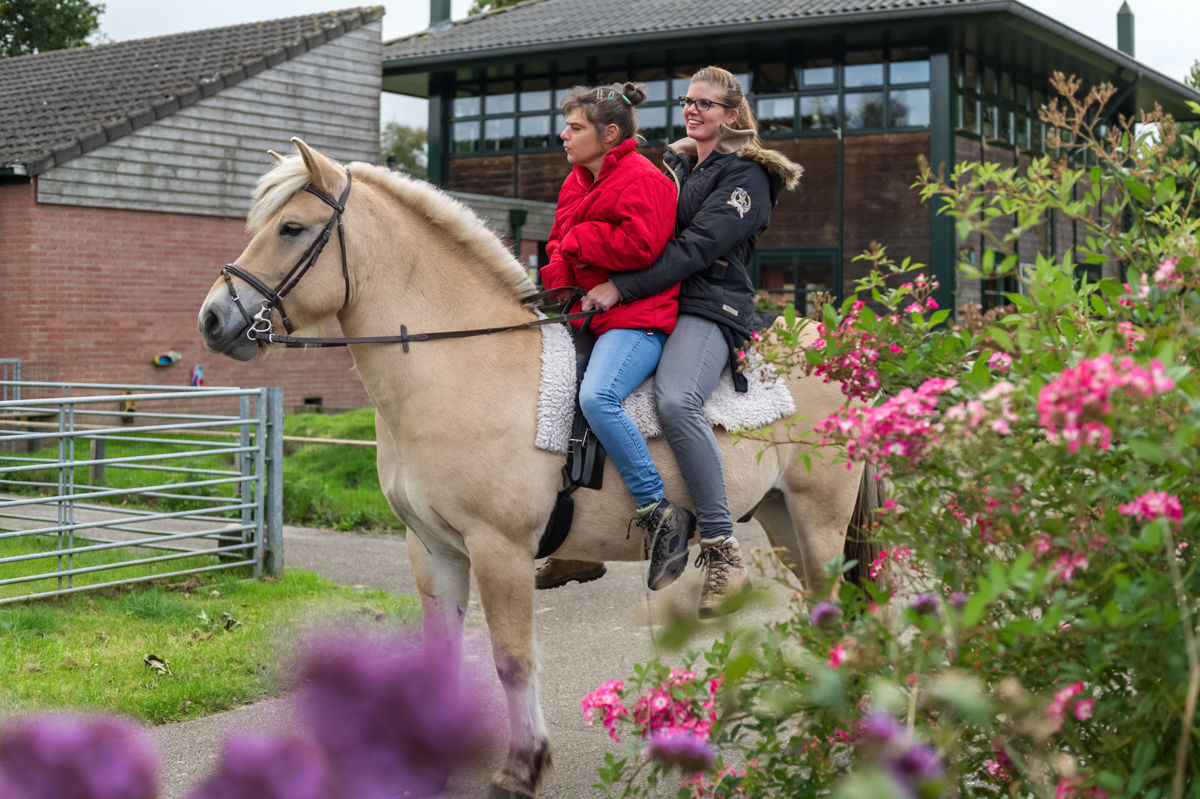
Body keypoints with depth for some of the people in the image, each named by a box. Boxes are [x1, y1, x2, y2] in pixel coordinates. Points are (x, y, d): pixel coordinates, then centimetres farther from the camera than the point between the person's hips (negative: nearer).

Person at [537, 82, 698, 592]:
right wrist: (559, 273, 3)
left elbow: (639, 245, -23)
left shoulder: (643, 179, -9)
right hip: (585, 315, 10)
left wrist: (579, 240, -10)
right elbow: (559, 243, 26)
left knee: (597, 396, -35)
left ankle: (662, 516, -27)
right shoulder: (577, 182, 20)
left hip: (638, 319, -10)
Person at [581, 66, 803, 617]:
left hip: (711, 307, -8)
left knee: (674, 400, -35)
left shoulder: (746, 176, -2)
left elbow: (698, 245, -15)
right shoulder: (674, 163, 23)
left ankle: (721, 548, -30)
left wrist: (622, 287, -23)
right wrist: (587, 283, 7)